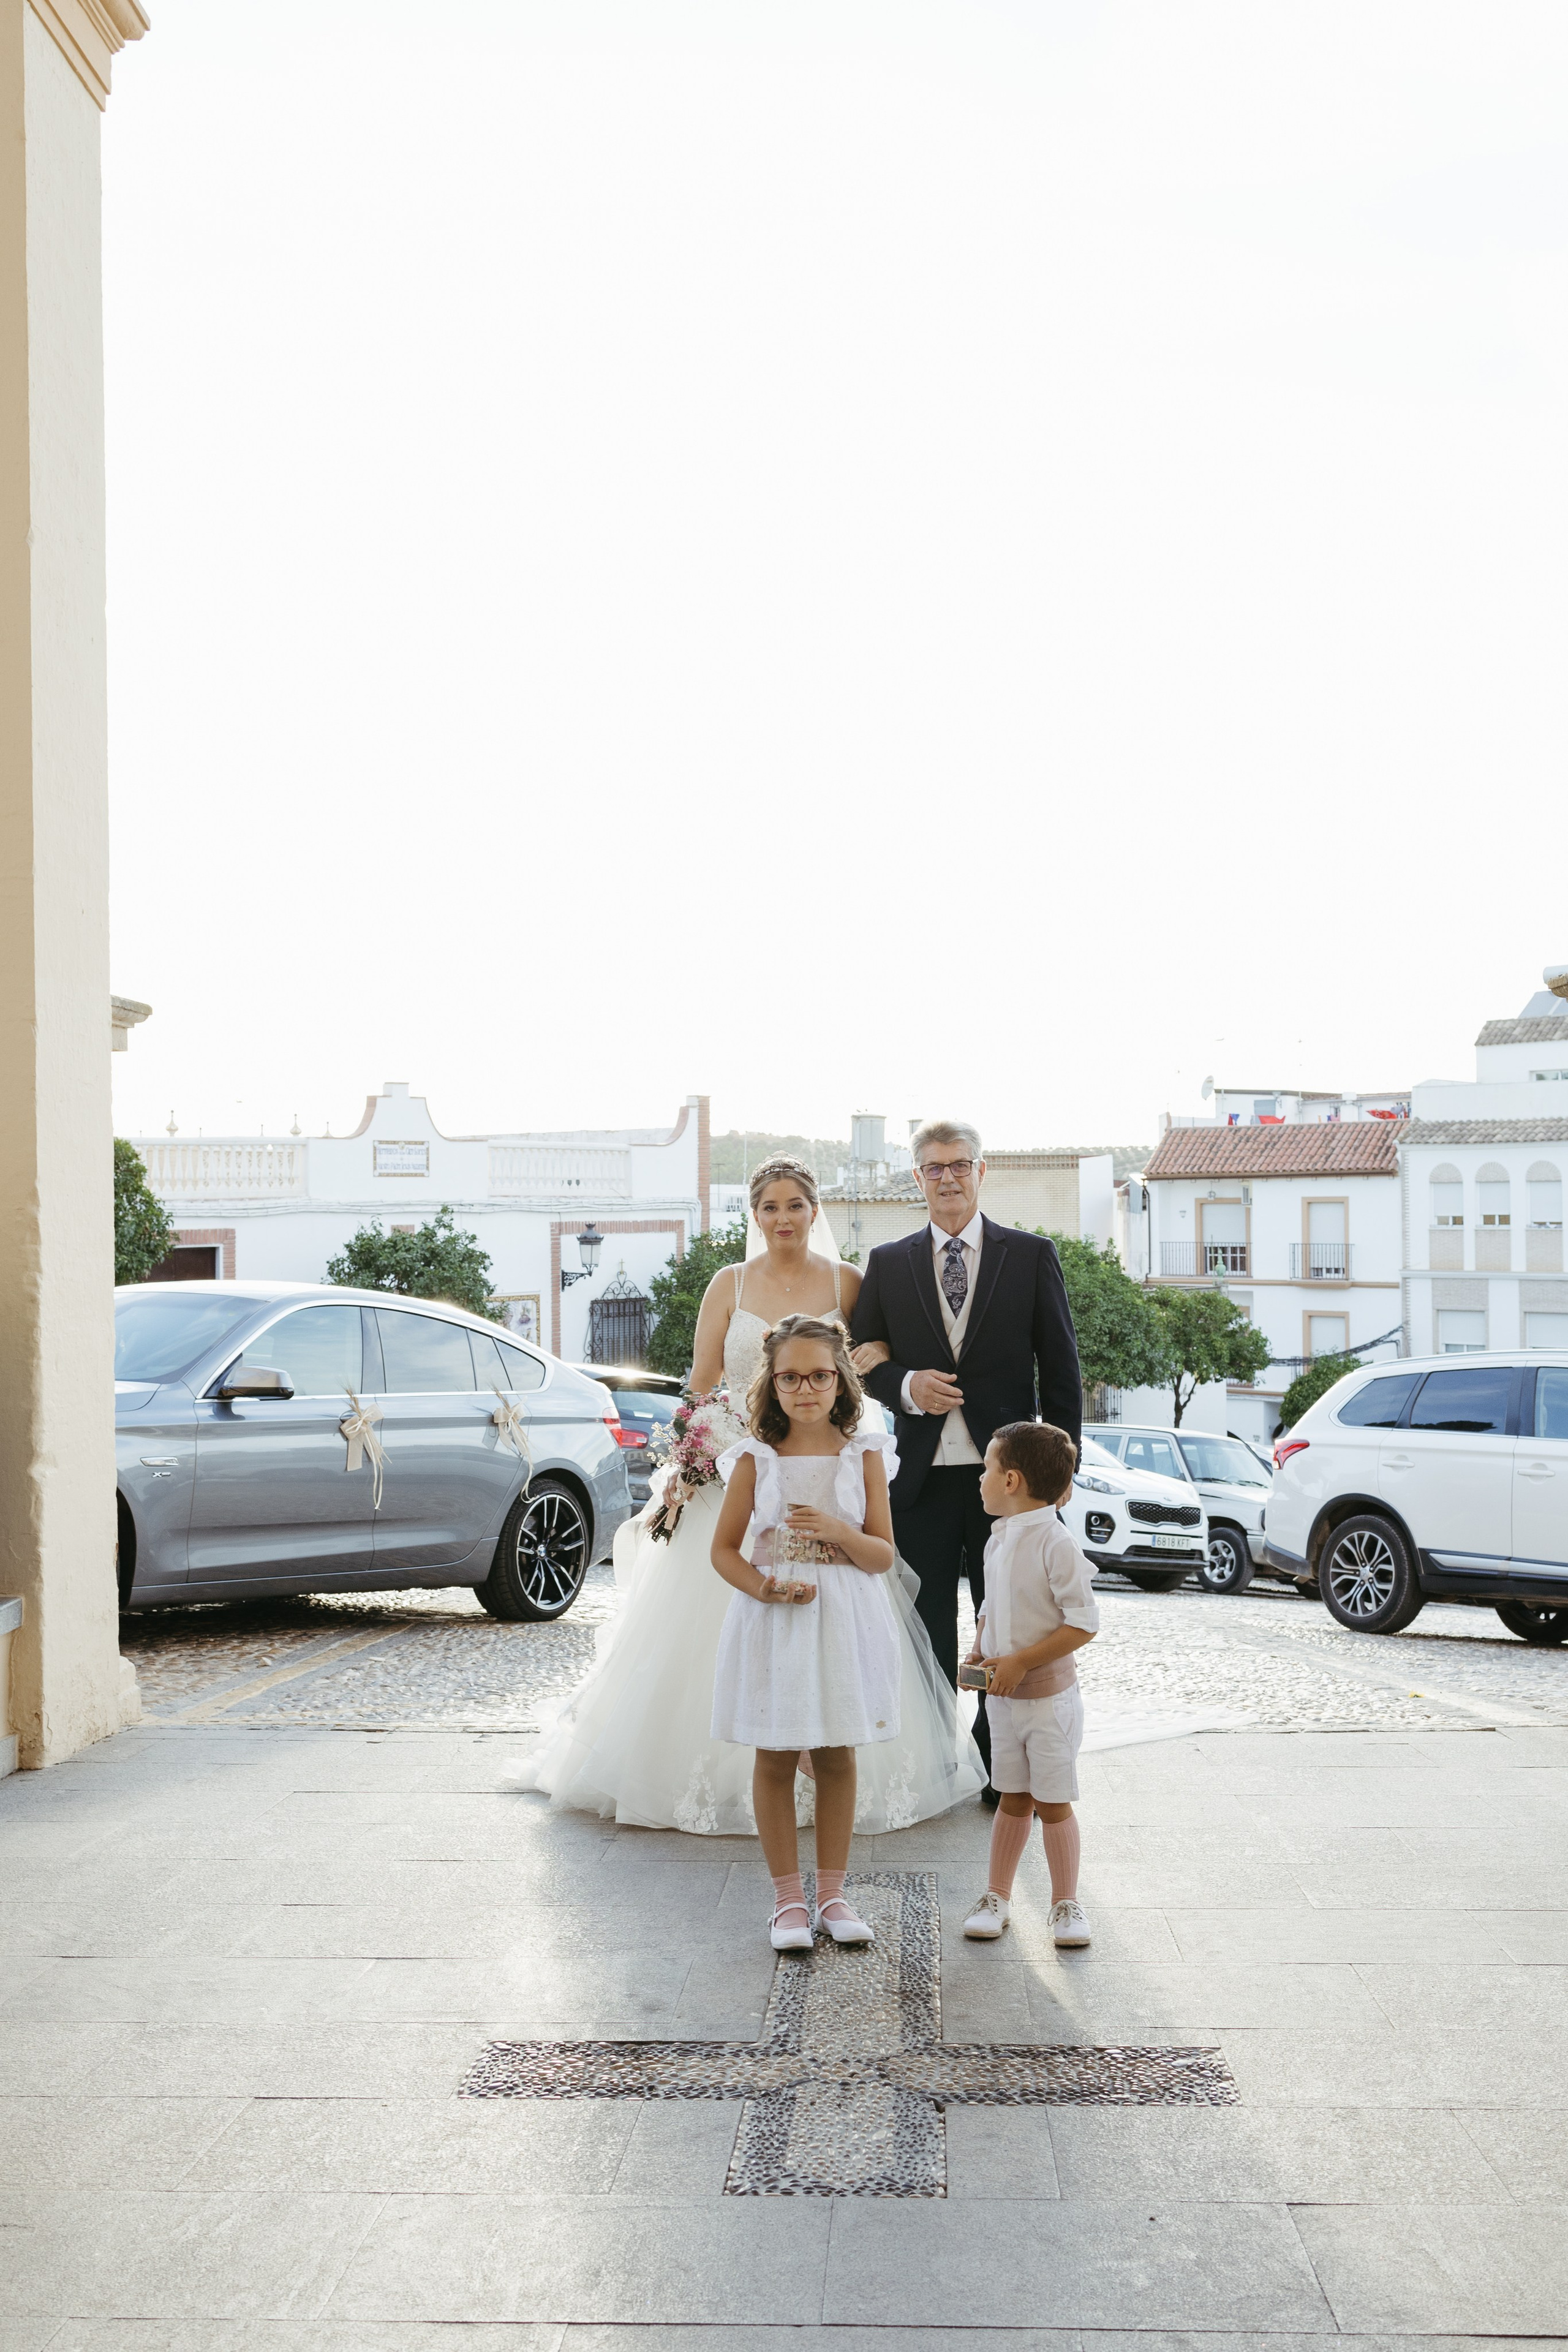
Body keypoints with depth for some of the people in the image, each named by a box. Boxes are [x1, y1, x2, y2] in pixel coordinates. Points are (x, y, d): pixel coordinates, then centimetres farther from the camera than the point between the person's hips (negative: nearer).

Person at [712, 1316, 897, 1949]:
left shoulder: (863, 1455, -1)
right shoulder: (756, 1458, -3)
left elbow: (884, 1555, -2)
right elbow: (724, 1549, 1)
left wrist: (839, 1531, -20)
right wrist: (763, 1587, -17)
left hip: (845, 1620, 1)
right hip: (774, 1620, 0)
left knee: (837, 1756, 8)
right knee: (774, 1757, 5)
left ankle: (832, 1892, 21)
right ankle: (788, 1897, 17)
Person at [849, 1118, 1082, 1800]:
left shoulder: (1032, 1255, 4)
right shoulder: (887, 1263, 8)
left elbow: (1060, 1365, 4)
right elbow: (863, 1357, 11)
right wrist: (905, 1385, -10)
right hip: (923, 1476, 1)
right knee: (928, 1631, 7)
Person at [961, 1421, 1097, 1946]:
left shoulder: (1056, 1543, -19)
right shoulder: (998, 1542, 6)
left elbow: (1084, 1623, -21)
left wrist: (1021, 1661, -22)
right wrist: (978, 1652, 0)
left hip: (1048, 1696, -6)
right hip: (1002, 1697, 7)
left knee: (1052, 1802, 3)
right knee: (1013, 1799, 16)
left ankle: (1066, 1904, 17)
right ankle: (997, 1896, 24)